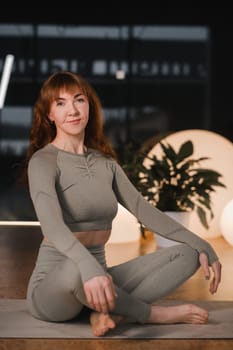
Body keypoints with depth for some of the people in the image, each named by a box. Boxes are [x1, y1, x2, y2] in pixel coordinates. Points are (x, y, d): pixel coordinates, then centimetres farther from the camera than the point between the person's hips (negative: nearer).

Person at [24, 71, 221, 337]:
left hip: (98, 279, 6)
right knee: (76, 269, -41)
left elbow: (143, 209, 8)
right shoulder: (43, 161, -11)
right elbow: (52, 225, -28)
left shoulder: (105, 161, 10)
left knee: (187, 254, -6)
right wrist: (89, 267, -47)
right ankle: (154, 313, -16)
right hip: (52, 287, -6)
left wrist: (202, 246, -2)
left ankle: (110, 312, -23)